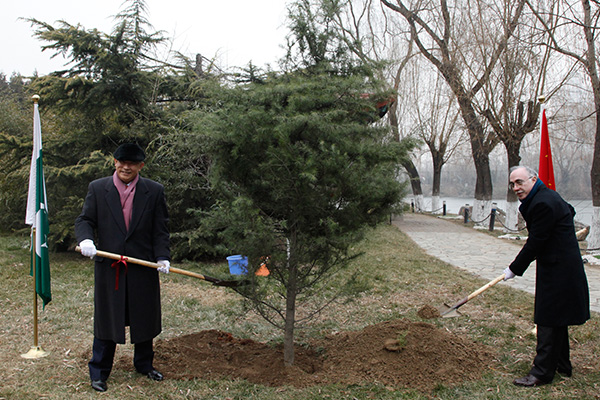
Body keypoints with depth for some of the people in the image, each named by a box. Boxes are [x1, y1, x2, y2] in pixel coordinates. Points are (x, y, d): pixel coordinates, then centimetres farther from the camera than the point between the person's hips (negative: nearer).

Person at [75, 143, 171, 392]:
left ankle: (144, 365, 32)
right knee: (106, 318, 6)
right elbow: (84, 220, 1)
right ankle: (99, 372, 21)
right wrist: (86, 239, -21)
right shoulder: (97, 189, 2)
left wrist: (162, 256, -12)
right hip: (109, 268, -1)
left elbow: (160, 229, 1)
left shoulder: (154, 191, 1)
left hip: (143, 267, 1)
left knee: (145, 317, 13)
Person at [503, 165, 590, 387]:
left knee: (549, 320, -6)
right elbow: (569, 211, 26)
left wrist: (514, 269, -13)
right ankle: (562, 365, 30)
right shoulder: (545, 195, 9)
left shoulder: (543, 204, -23)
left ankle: (542, 372, 1)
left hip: (558, 268, -11)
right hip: (562, 263, 11)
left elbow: (535, 243, -21)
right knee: (556, 320, 18)